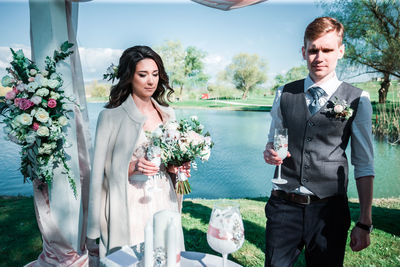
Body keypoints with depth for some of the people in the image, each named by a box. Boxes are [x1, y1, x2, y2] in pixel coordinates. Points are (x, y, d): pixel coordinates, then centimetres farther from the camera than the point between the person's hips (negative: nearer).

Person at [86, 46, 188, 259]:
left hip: (164, 203, 4)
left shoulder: (167, 114, 7)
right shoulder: (111, 116, -7)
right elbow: (100, 172, -6)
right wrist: (132, 169, -21)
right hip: (129, 207, -4)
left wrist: (174, 167, -3)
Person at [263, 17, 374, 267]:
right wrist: (269, 153, -9)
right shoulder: (284, 94, 4)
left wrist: (365, 222, -3)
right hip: (284, 205, 1)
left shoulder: (357, 100, -1)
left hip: (329, 209, -1)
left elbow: (364, 165, 0)